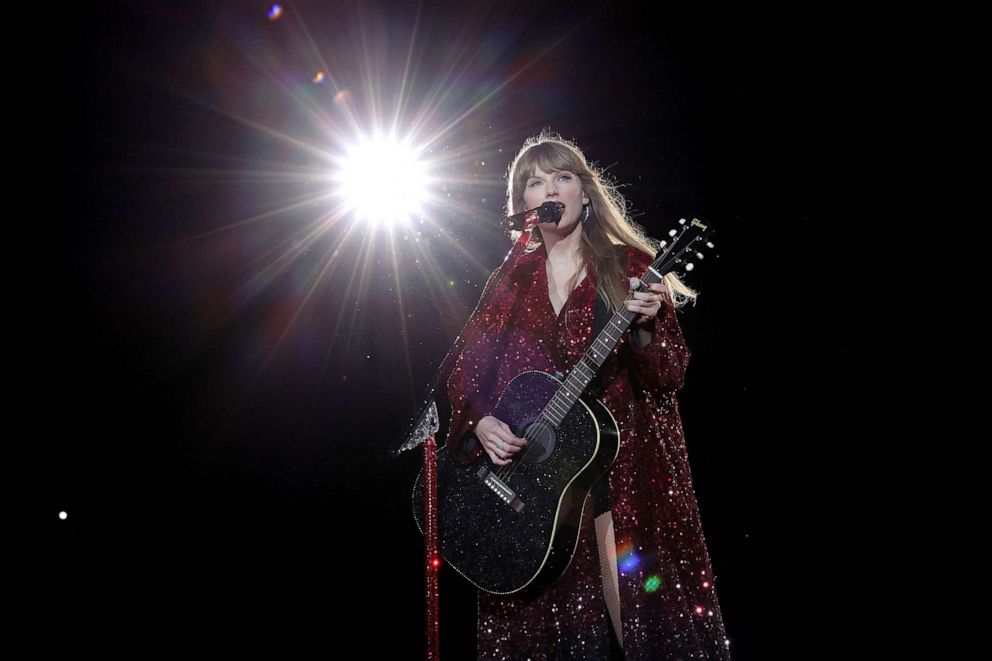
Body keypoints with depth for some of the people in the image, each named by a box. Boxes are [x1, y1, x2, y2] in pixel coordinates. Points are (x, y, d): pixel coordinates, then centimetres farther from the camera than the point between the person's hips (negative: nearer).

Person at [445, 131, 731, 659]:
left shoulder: (631, 269, 1)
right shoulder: (509, 283, 9)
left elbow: (669, 379, -4)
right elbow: (465, 373, 9)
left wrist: (645, 325, -22)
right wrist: (478, 423, -9)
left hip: (624, 476, -2)